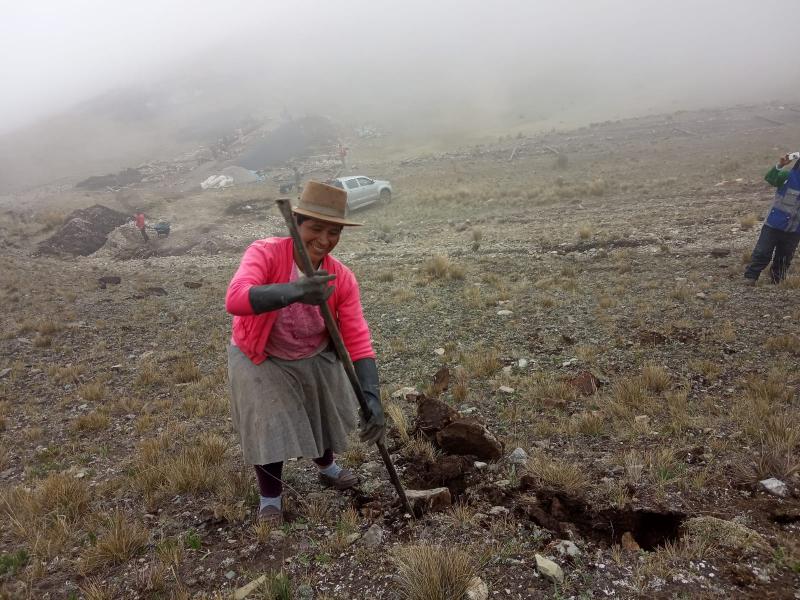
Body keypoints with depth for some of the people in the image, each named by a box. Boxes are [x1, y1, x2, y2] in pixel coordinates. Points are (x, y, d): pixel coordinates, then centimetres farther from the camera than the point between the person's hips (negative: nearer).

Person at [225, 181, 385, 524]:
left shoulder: (342, 278, -21)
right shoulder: (265, 253, -29)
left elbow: (358, 341, -23)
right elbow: (235, 300, -48)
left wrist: (372, 397, -34)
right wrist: (296, 292, -63)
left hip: (316, 360, 4)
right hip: (262, 362, -3)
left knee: (324, 416, 21)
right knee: (270, 429, -5)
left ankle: (327, 468, 54)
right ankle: (270, 498, 26)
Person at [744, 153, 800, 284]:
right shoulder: (788, 176, -5)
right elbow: (769, 178, -20)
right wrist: (780, 165, -33)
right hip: (774, 224, -3)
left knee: (784, 258, 12)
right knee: (762, 252, -5)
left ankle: (777, 280, 27)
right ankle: (750, 277, 2)